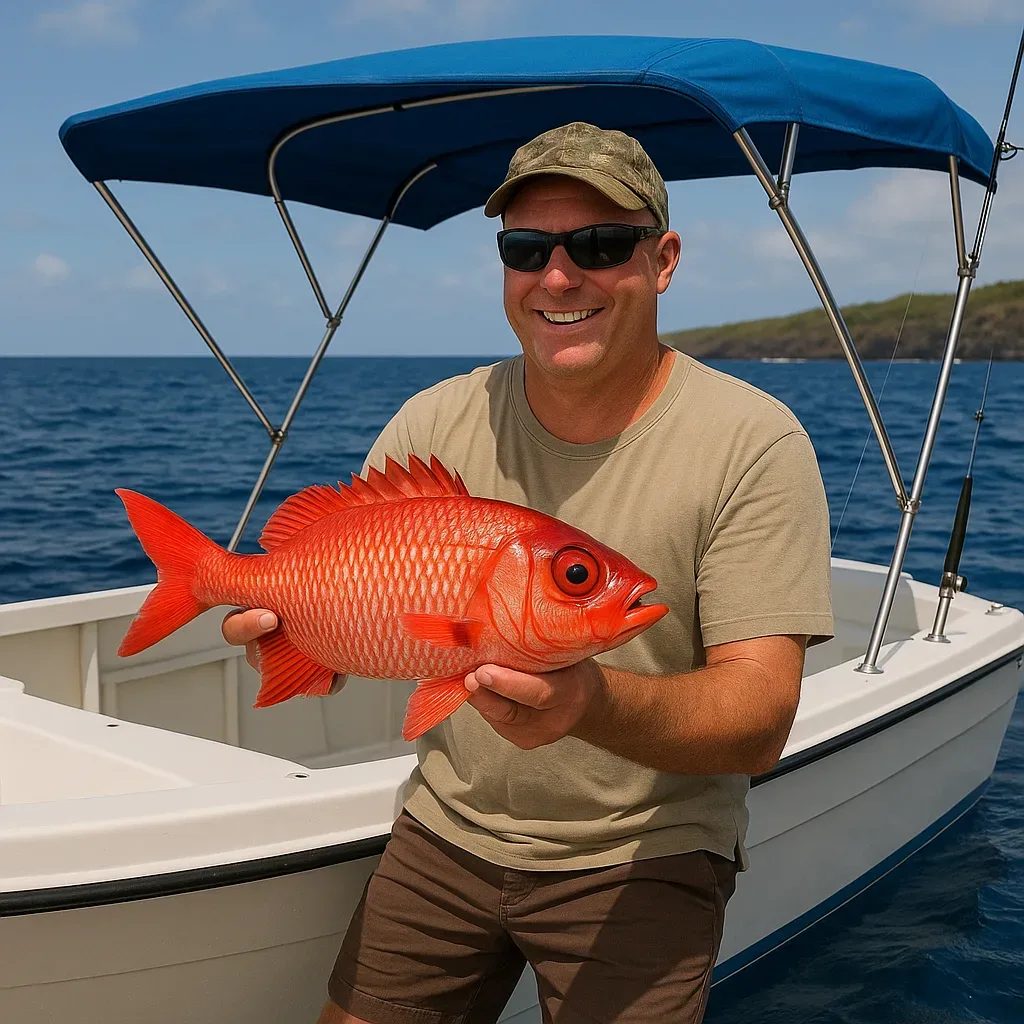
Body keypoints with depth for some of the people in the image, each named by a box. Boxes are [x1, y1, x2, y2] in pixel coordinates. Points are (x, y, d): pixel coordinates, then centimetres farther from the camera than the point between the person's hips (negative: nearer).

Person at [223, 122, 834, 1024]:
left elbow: (761, 724, -20)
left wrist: (594, 700, -40)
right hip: (449, 830, 3)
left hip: (643, 856, -3)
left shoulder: (752, 443, -15)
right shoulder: (435, 424, -5)